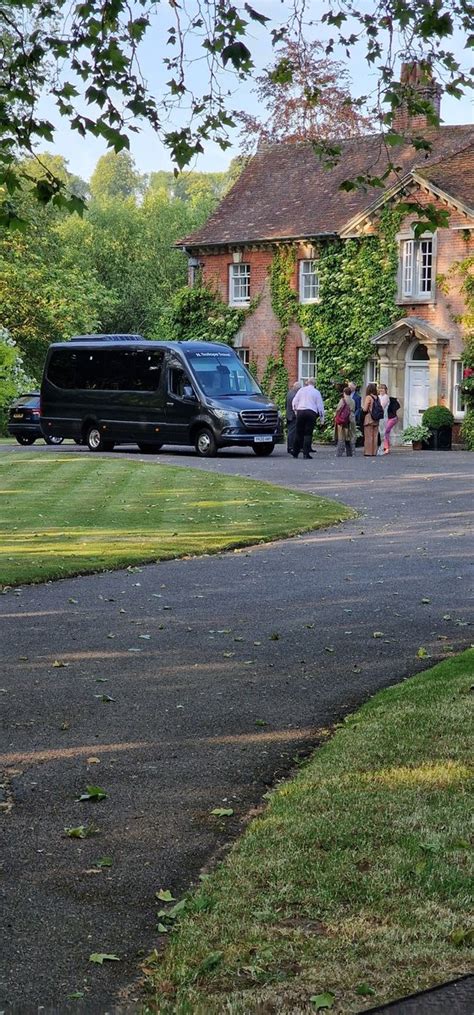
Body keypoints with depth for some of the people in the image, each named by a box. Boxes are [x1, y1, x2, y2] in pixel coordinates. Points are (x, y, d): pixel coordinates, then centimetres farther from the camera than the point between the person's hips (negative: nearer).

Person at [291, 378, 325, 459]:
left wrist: (295, 410, 23)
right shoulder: (316, 392, 5)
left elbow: (294, 401, 11)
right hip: (311, 412, -2)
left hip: (300, 412, 2)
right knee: (308, 434, -2)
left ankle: (295, 453, 11)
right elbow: (320, 405, 5)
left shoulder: (301, 390, 10)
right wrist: (322, 417, 11)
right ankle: (306, 453, -7)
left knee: (299, 433, 7)